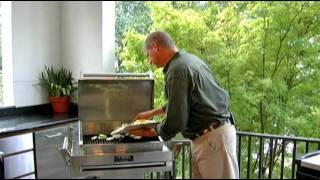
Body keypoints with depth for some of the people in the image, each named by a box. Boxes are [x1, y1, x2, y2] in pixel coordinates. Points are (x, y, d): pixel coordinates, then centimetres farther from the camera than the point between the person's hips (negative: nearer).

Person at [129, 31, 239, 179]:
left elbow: (176, 122, -20)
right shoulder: (189, 59, 11)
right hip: (210, 134, 10)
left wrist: (148, 133, -3)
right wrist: (152, 113, 29)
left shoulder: (177, 70, -20)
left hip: (213, 138, -10)